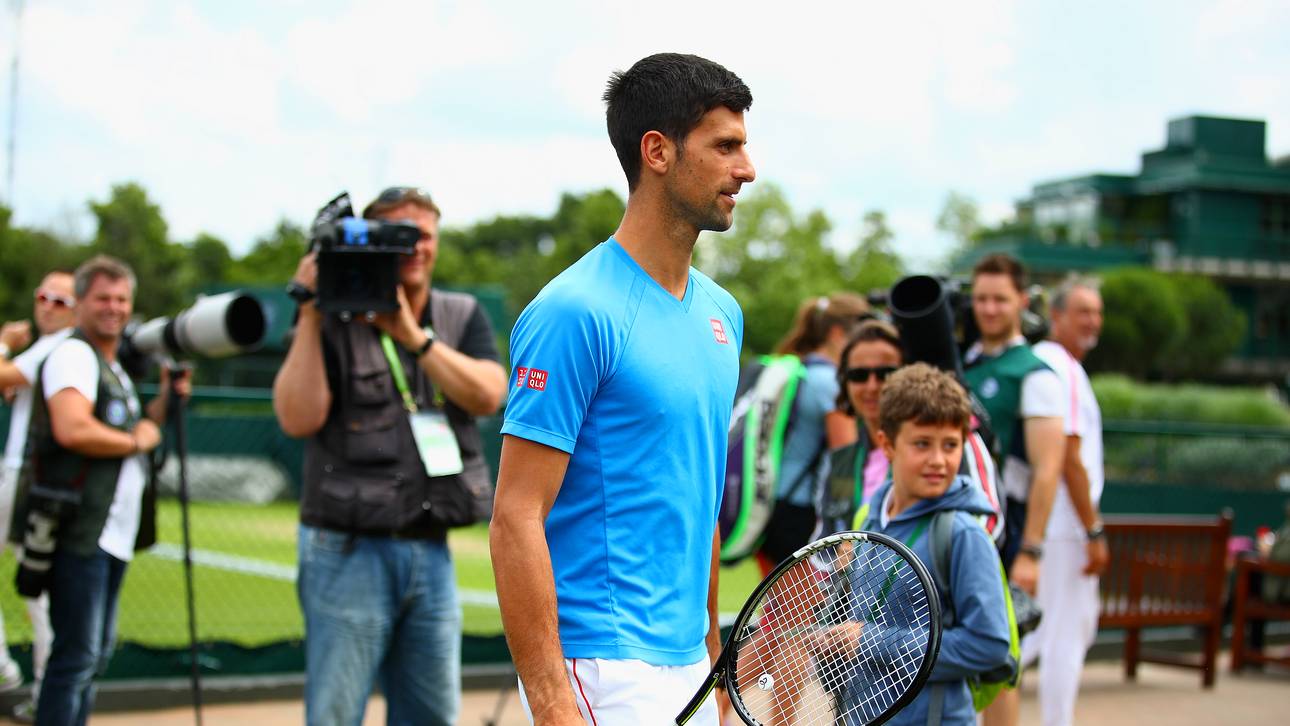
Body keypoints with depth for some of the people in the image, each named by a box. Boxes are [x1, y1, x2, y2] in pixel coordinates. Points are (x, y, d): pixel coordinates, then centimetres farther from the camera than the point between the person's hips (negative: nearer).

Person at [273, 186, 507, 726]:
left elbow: (487, 395, -7)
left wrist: (412, 334, -15)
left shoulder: (463, 318, 10)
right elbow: (299, 418, -15)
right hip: (350, 552, -4)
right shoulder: (333, 322, -2)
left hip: (432, 551, 5)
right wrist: (310, 313, -16)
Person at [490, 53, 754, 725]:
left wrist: (711, 643, 18)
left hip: (687, 668, 8)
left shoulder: (722, 312, 11)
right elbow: (516, 518, -17)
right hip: (606, 670, -8)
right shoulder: (575, 311, -14)